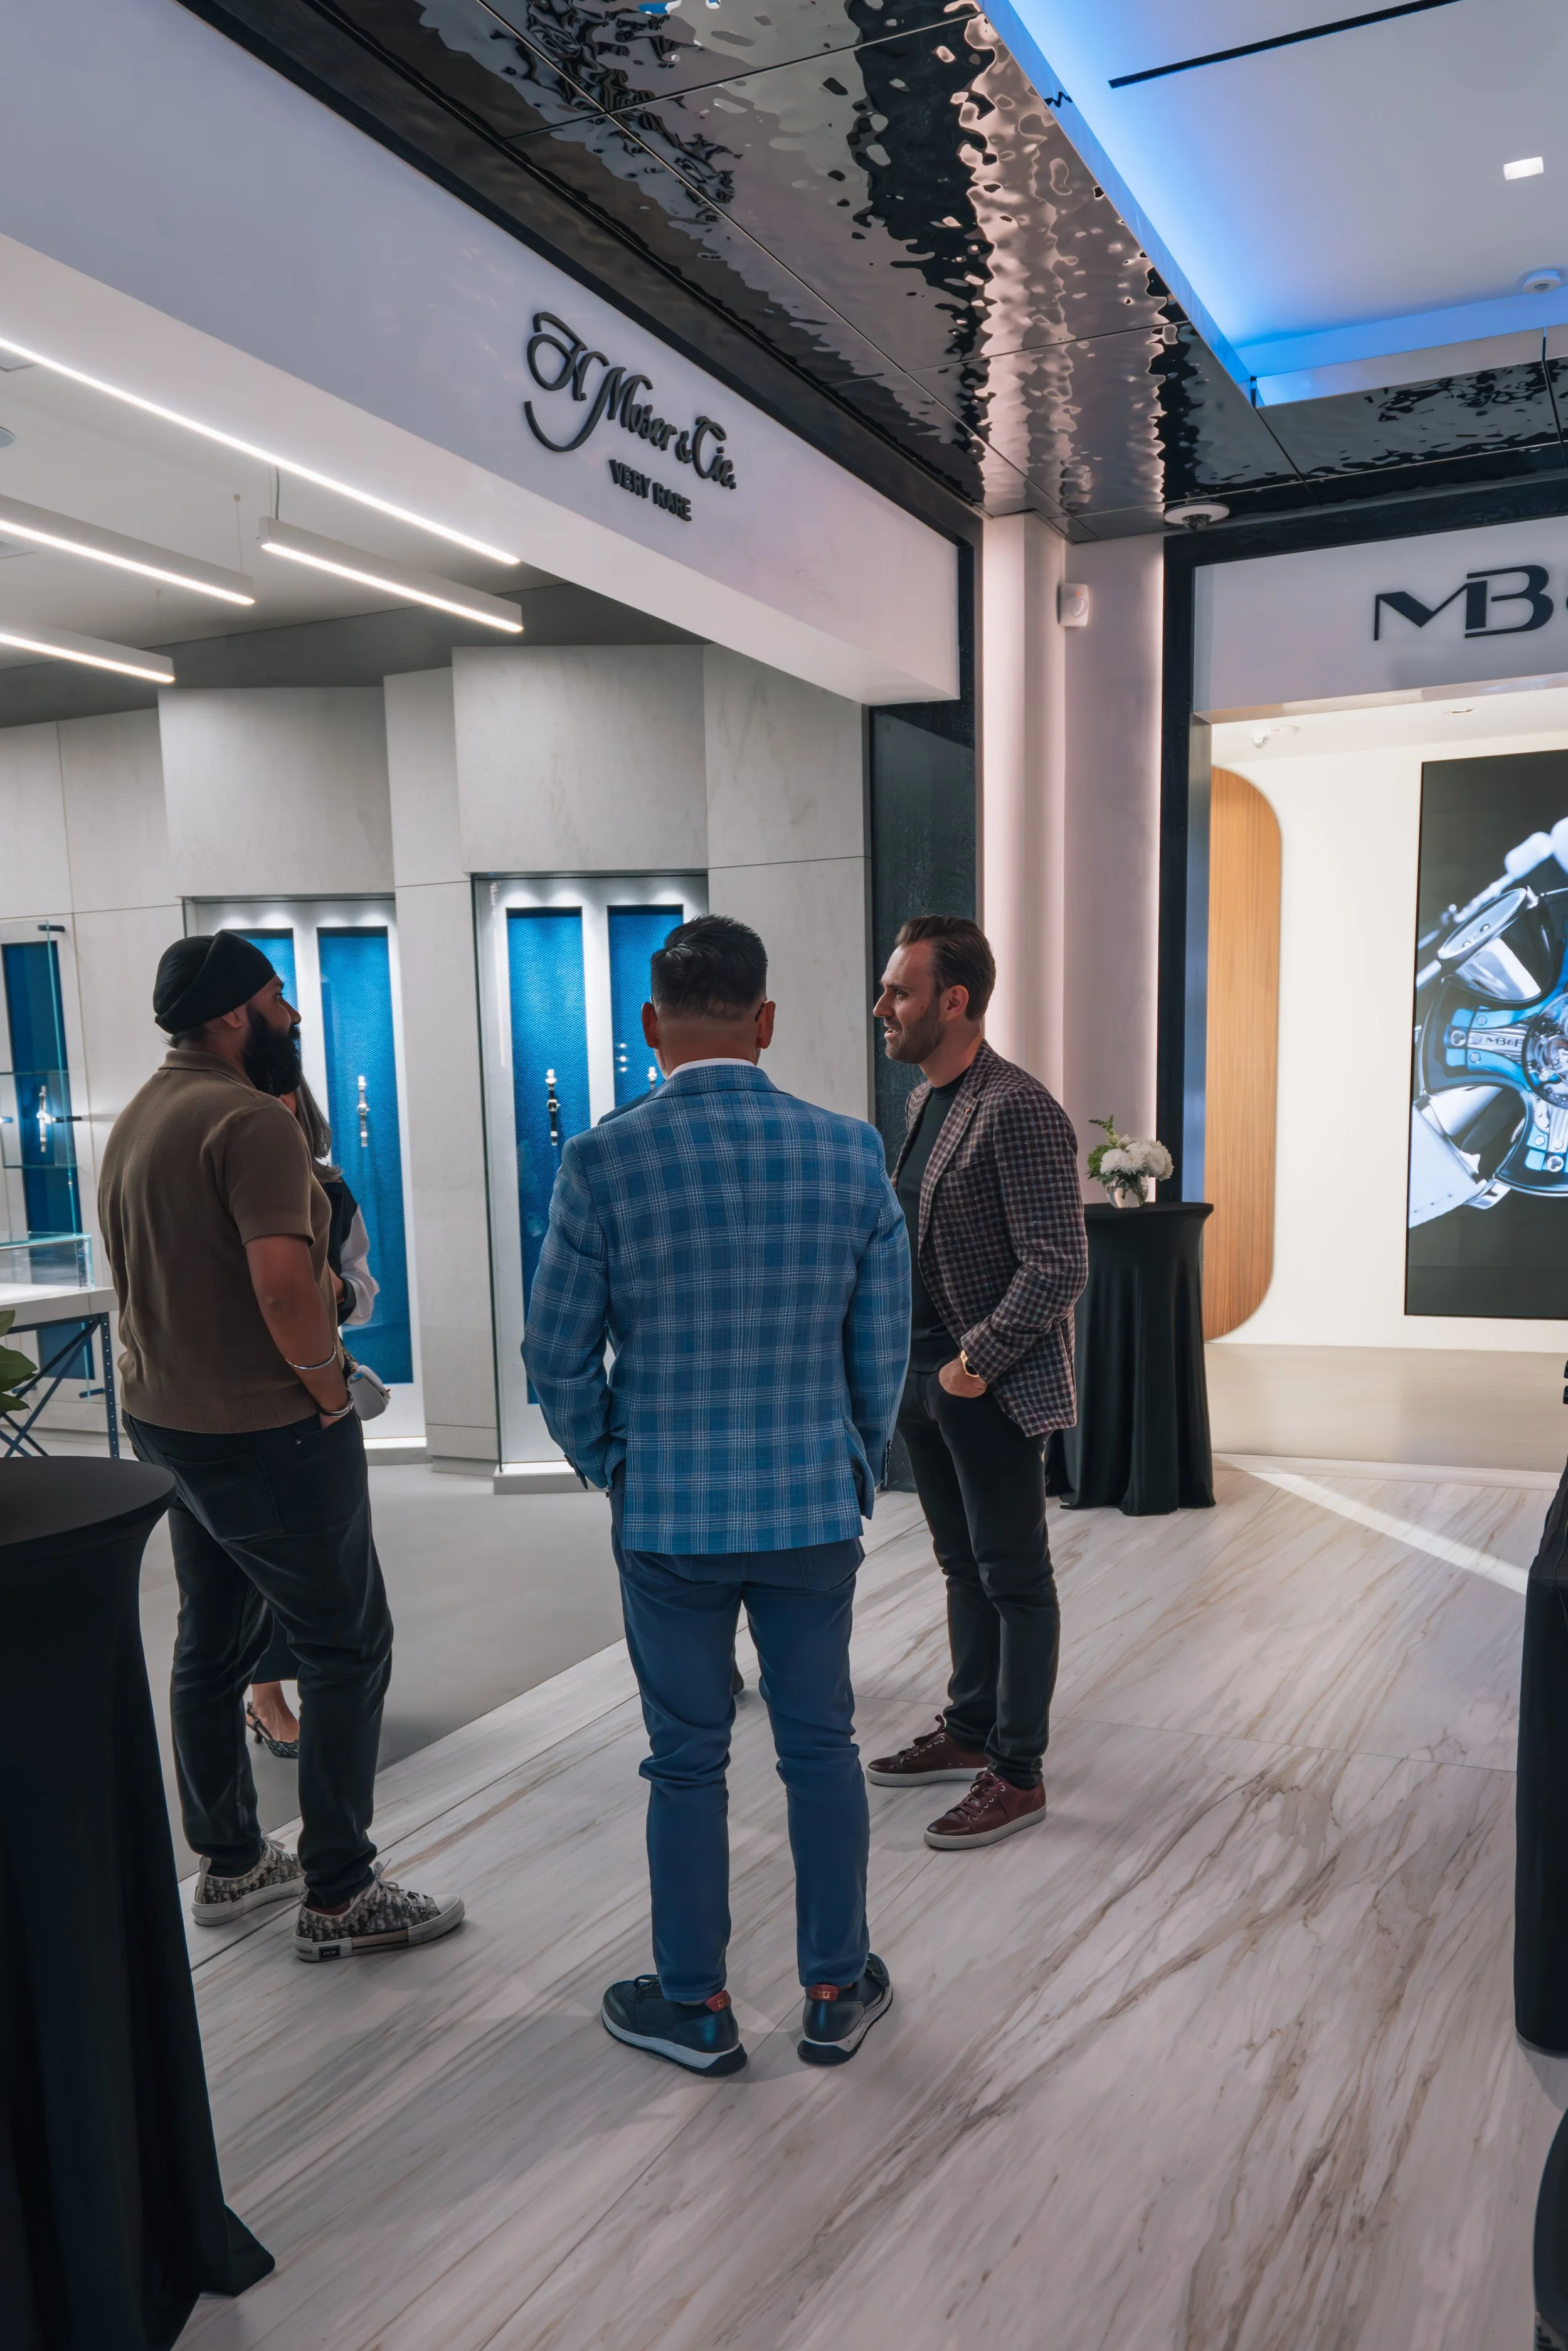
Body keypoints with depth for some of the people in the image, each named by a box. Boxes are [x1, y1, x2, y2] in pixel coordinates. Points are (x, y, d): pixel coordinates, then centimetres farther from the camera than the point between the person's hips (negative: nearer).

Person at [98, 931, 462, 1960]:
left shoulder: (141, 1114, 10)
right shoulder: (251, 1120, -20)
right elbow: (285, 1289, -31)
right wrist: (330, 1392, -15)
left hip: (168, 1419, 10)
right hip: (266, 1432, -9)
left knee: (214, 1644, 19)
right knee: (350, 1650, 2)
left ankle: (230, 1864, 33)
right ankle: (338, 1897, 10)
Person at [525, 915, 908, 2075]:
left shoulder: (603, 1162, -12)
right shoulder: (852, 1151, -6)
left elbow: (561, 1358, -6)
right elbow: (883, 1347, 0)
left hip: (667, 1512, -1)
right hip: (816, 1508, 2)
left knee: (689, 1760, 13)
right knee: (821, 1745, 17)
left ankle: (696, 2007, 30)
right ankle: (837, 1991, 32)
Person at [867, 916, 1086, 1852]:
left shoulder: (1017, 1110, -20)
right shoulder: (924, 1099, 9)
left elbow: (1060, 1266, -23)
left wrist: (976, 1363, -18)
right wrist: (909, 1357, 11)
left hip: (993, 1388, -8)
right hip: (927, 1378, 9)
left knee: (1015, 1579, 5)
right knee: (965, 1565, 21)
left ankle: (1018, 1776, 19)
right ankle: (970, 1730, 37)